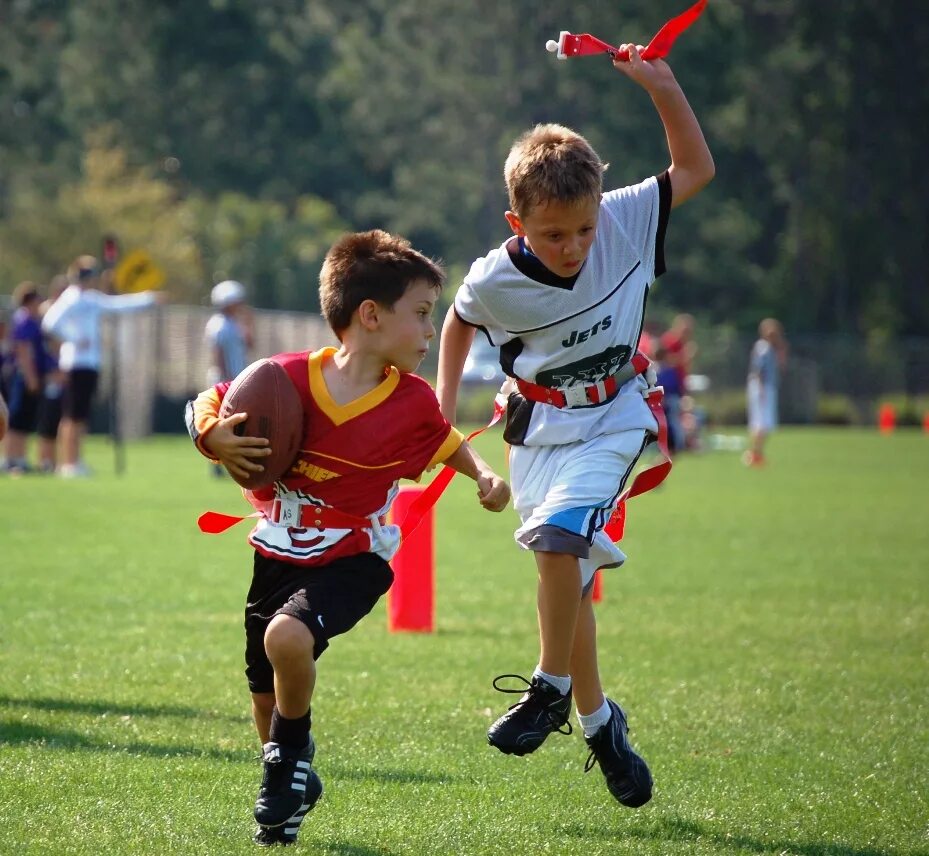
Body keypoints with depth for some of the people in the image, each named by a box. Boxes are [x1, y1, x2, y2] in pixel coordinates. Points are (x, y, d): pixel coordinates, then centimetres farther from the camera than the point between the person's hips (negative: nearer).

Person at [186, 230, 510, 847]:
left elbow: (447, 444, 13)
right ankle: (293, 785, 44)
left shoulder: (413, 404, -9)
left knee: (287, 637, -31)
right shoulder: (292, 378, -14)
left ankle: (292, 754, -4)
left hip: (351, 561, -2)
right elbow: (205, 406, -2)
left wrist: (486, 476, -5)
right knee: (268, 698, 14)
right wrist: (217, 439, -23)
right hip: (280, 555, 2)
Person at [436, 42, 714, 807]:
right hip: (539, 429, 1)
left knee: (558, 536, -26)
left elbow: (696, 169, -5)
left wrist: (662, 88, -17)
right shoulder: (495, 281, -17)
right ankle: (597, 720, 22)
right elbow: (460, 323, 6)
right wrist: (444, 405, 7)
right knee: (566, 575, 4)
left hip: (610, 423, -1)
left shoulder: (625, 222, -17)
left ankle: (553, 689, -10)